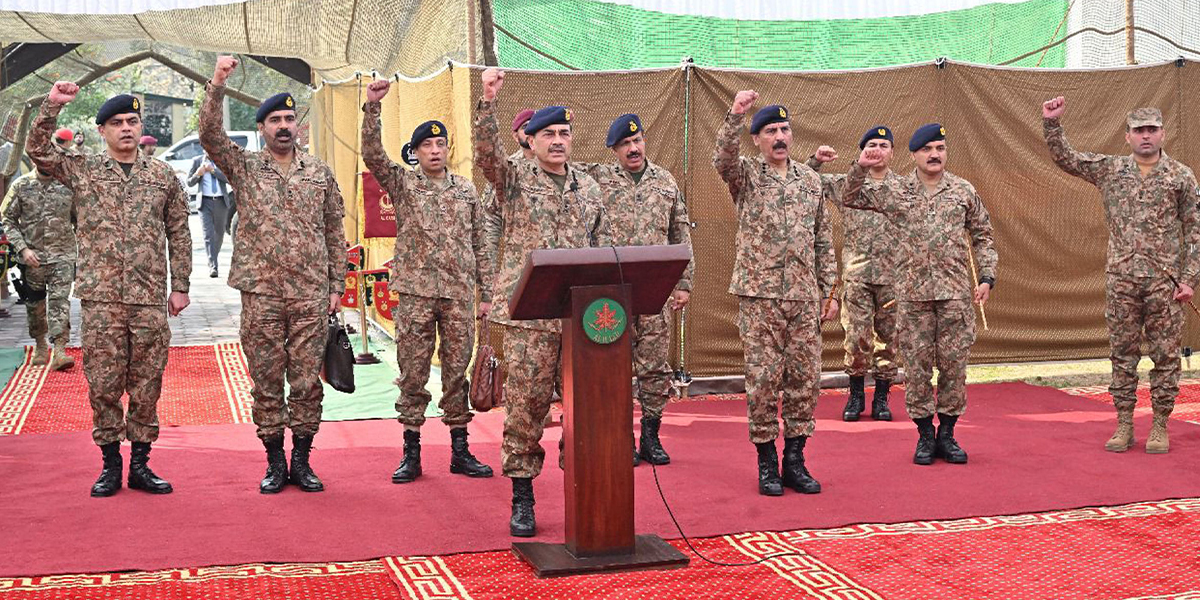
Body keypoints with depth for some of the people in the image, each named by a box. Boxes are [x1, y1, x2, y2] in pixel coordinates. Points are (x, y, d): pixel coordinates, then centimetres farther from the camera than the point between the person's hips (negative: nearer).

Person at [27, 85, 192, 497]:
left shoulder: (164, 176, 9)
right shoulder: (81, 169, 7)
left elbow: (179, 234, 11)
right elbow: (37, 150, -2)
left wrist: (180, 286, 7)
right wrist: (53, 106, -13)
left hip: (150, 298, 1)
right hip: (100, 297, -1)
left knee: (146, 383, 5)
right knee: (103, 383, 3)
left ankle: (140, 463, 15)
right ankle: (110, 464, 13)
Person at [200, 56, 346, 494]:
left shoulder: (320, 172, 9)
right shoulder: (244, 167, 5)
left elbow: (335, 232, 11)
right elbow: (209, 134, -11)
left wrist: (337, 286, 5)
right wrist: (217, 84, -22)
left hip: (311, 294, 1)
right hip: (261, 294, -1)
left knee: (307, 381, 4)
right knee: (266, 381, 4)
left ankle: (302, 461, 15)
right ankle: (275, 462, 15)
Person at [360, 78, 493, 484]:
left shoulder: (466, 190, 11)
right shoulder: (402, 184, 4)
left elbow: (479, 242, 13)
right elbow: (372, 155, -12)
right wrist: (372, 106, -22)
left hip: (459, 293, 2)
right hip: (415, 291, -2)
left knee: (457, 370, 6)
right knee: (412, 373, 2)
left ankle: (460, 450, 14)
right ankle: (411, 454, 9)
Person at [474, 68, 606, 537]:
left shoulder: (589, 188, 15)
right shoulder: (515, 178, 4)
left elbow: (601, 248, 18)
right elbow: (487, 151, -16)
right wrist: (488, 101, -28)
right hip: (529, 313, -3)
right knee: (525, 404, -2)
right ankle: (522, 496, 8)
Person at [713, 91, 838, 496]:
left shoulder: (810, 179, 12)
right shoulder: (746, 174, 2)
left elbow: (823, 240, 15)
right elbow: (723, 159, -23)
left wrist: (829, 289, 11)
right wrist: (735, 115, -37)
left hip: (805, 296, 4)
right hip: (758, 294, -4)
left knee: (805, 378, 5)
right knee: (763, 379, 0)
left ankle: (795, 460, 16)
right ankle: (767, 463, 10)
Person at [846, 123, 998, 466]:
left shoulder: (964, 191, 6)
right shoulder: (894, 192, 4)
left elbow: (983, 236, 10)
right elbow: (849, 199, 6)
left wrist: (987, 277, 1)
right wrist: (861, 167, -9)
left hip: (956, 292, 0)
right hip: (913, 293, 0)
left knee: (954, 364, 3)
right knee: (917, 366, 3)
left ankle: (947, 434, 15)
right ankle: (925, 434, 15)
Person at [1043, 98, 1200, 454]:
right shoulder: (1109, 170, 6)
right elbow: (1065, 158, 7)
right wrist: (1051, 123, -8)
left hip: (1165, 281, -2)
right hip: (1121, 280, 2)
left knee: (1165, 355, 3)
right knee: (1123, 354, 6)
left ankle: (1160, 426, 12)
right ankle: (1124, 425, 14)